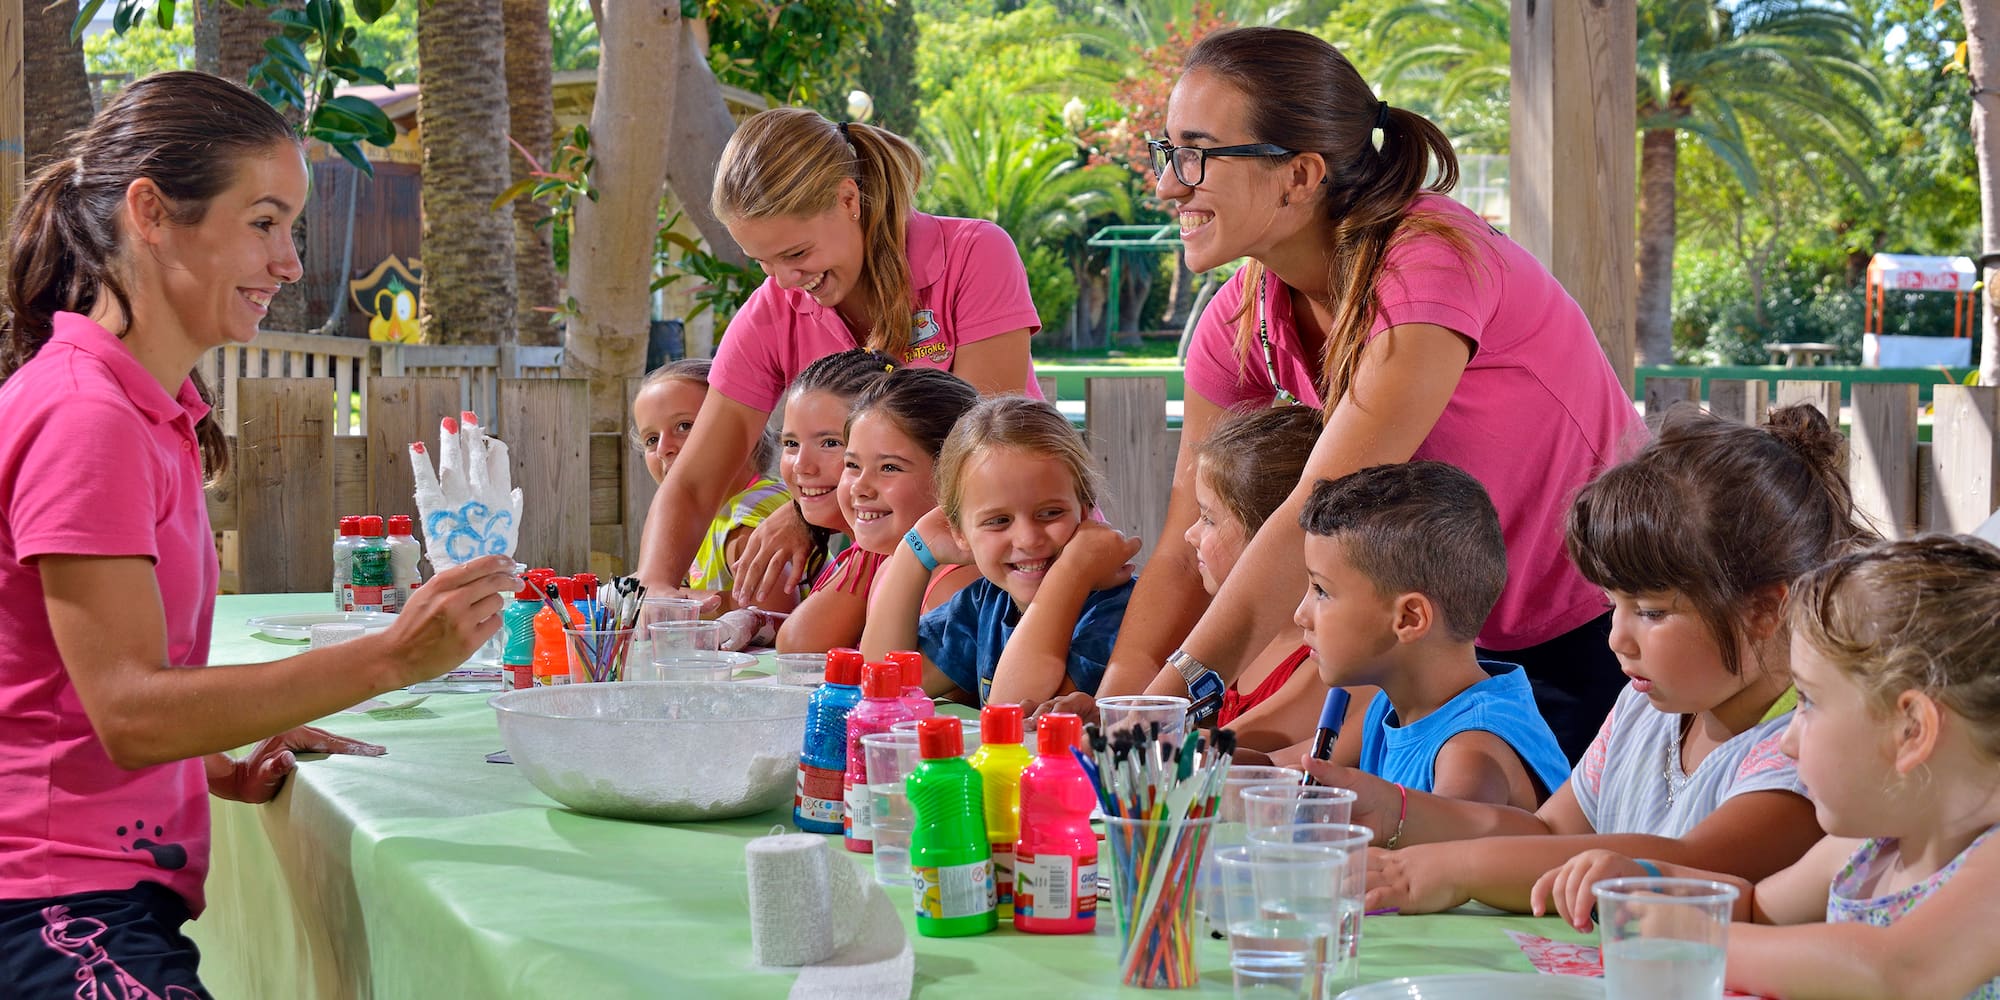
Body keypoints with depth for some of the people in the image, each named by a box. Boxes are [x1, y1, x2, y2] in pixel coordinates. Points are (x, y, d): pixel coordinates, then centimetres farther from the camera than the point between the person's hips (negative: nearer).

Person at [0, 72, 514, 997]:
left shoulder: (154, 415, 17)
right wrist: (393, 657, -24)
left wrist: (223, 769, 6)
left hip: (123, 900, 10)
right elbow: (128, 710, -20)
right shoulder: (86, 417, -13)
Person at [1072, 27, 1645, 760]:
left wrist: (1173, 697, -38)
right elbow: (1187, 554, -5)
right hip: (1471, 641, 6)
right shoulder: (1242, 321, -5)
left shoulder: (1430, 263, -28)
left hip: (1602, 636, -6)